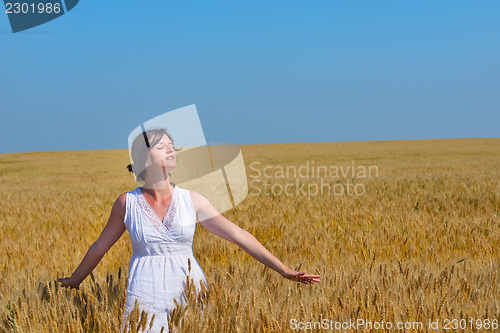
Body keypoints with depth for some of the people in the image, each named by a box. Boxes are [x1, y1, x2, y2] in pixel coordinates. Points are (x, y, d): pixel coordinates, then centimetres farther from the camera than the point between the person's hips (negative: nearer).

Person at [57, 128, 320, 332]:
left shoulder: (192, 200, 2)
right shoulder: (127, 203, 1)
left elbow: (238, 235, 2)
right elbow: (100, 246, 15)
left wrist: (284, 270, -1)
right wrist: (75, 280, 26)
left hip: (188, 294, 1)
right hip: (146, 297, -1)